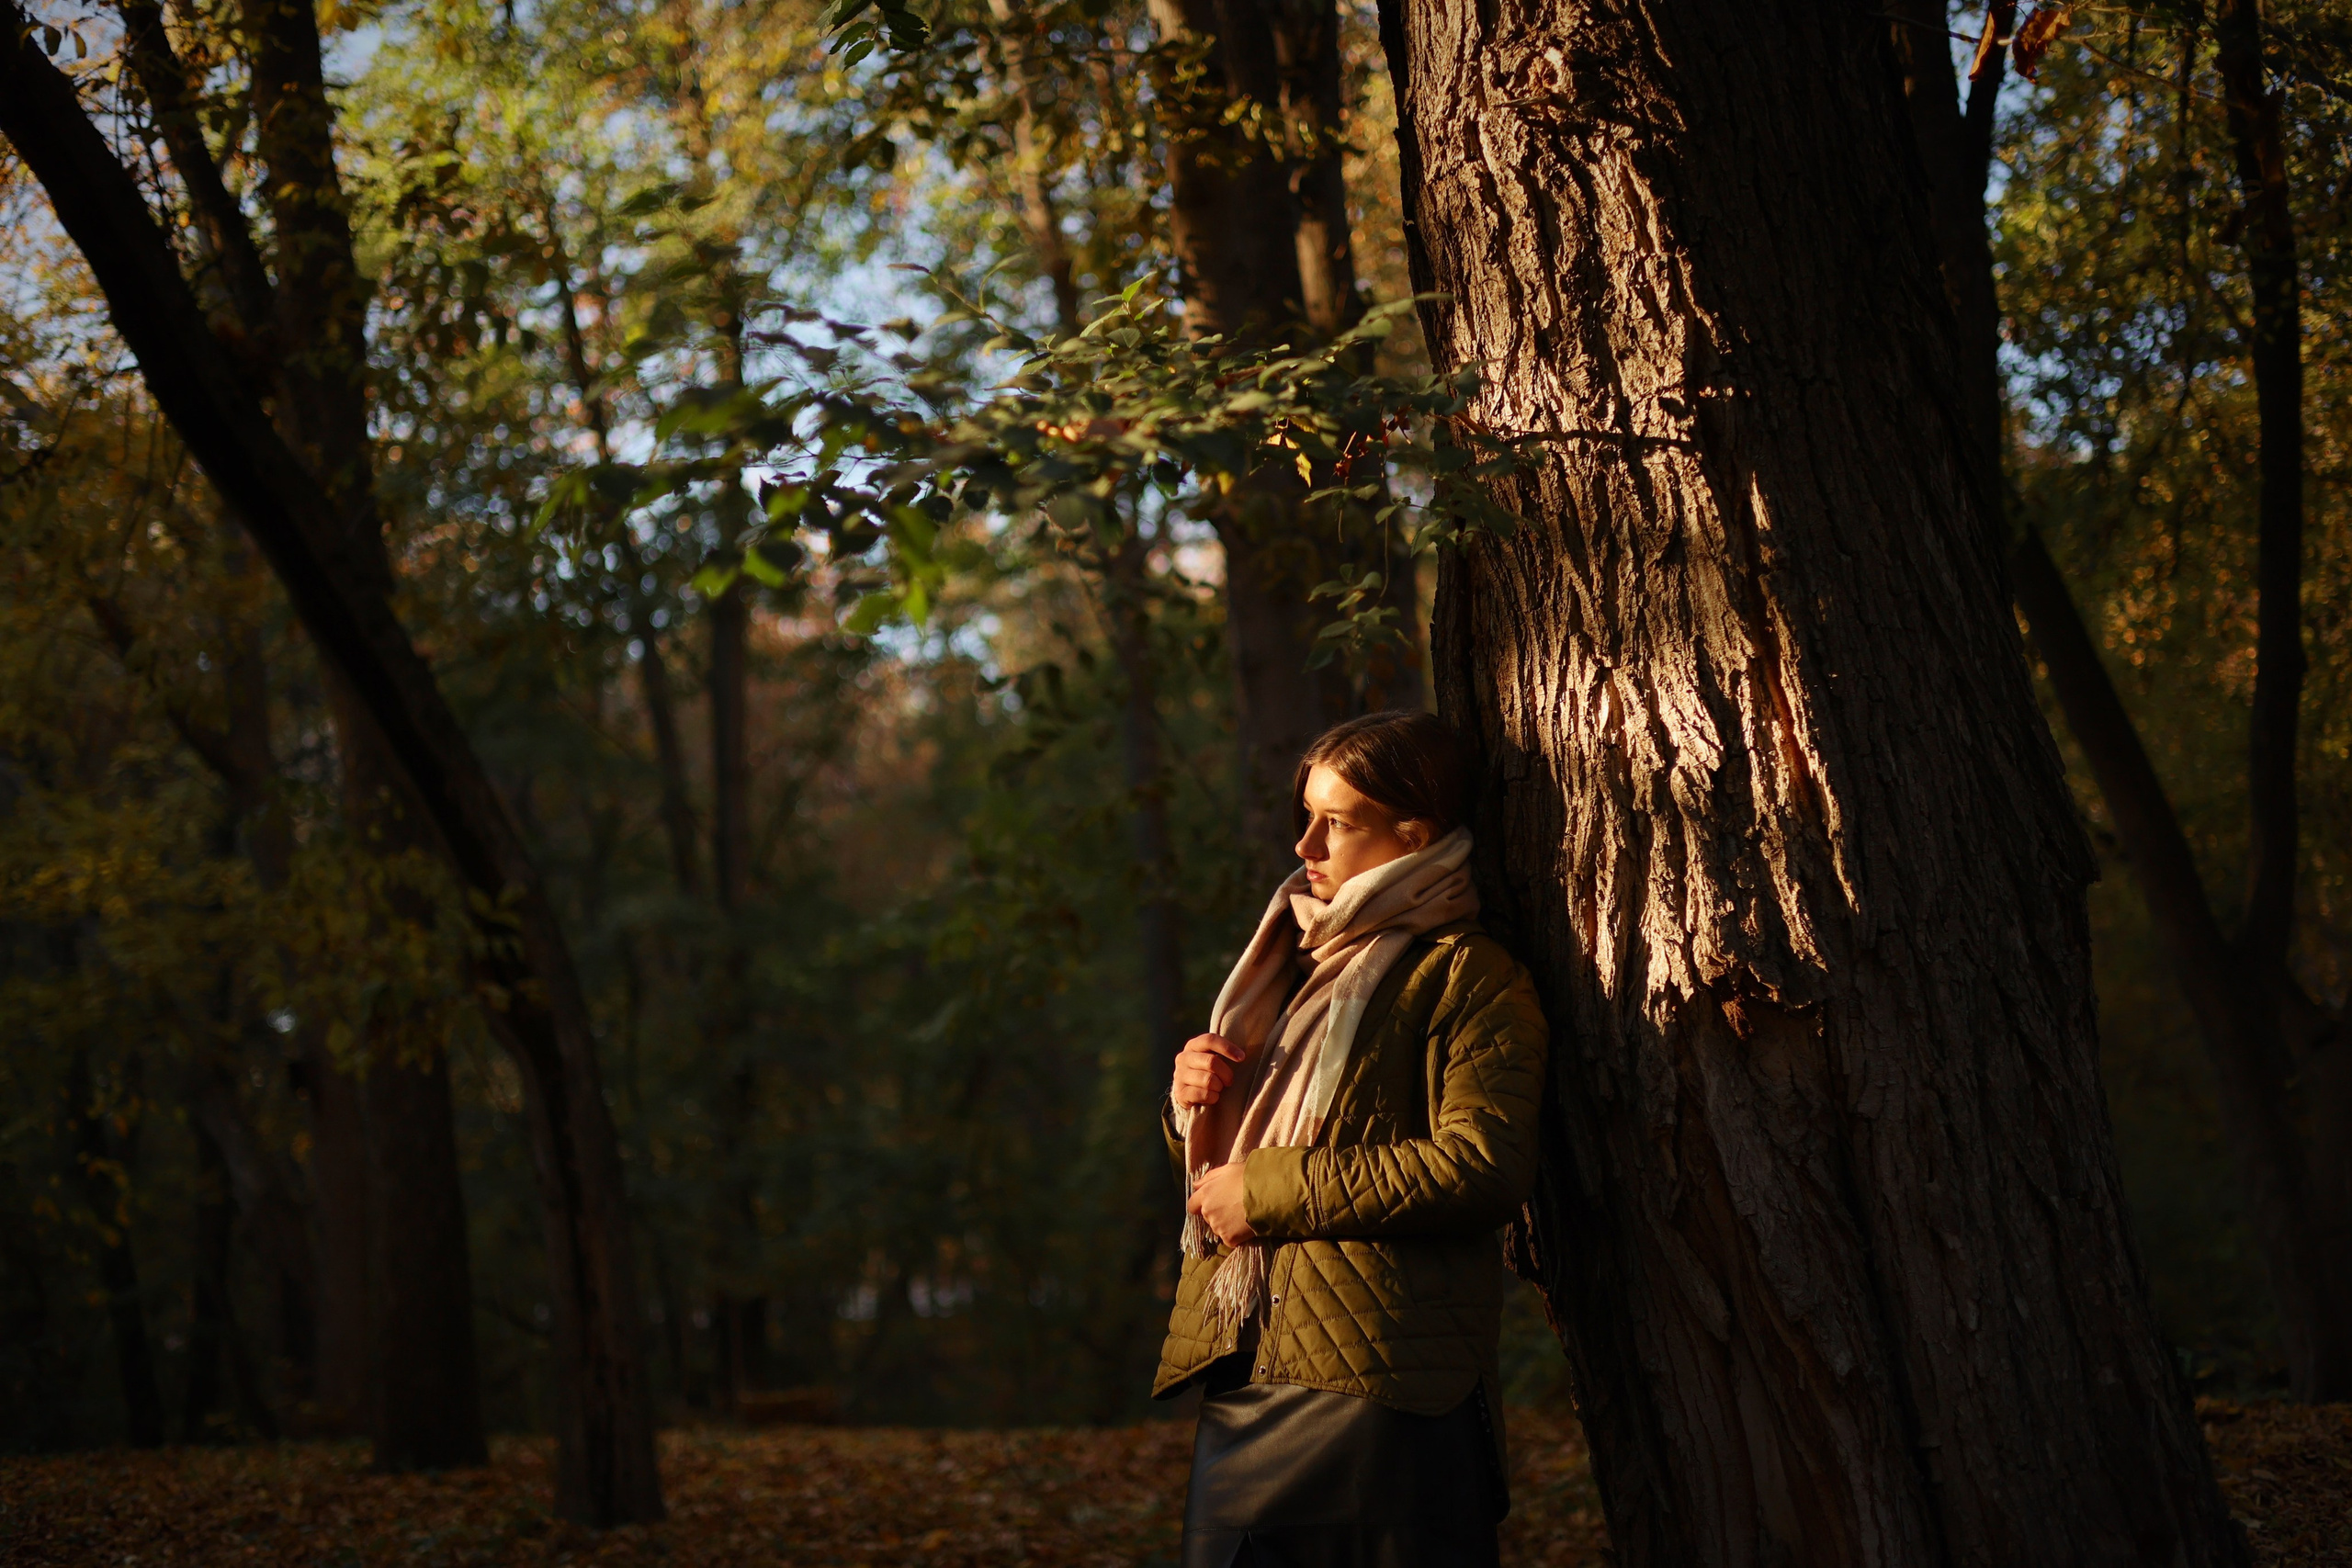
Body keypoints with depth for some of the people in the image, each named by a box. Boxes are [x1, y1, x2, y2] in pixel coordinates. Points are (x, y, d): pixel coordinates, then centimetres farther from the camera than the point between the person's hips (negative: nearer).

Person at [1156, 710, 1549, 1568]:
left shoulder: (1469, 974, -3)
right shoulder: (1294, 958, 23)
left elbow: (1485, 1166, -19)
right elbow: (1223, 1159, 31)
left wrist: (1268, 1191, -13)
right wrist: (1192, 1103, 5)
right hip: (1241, 1378, 8)